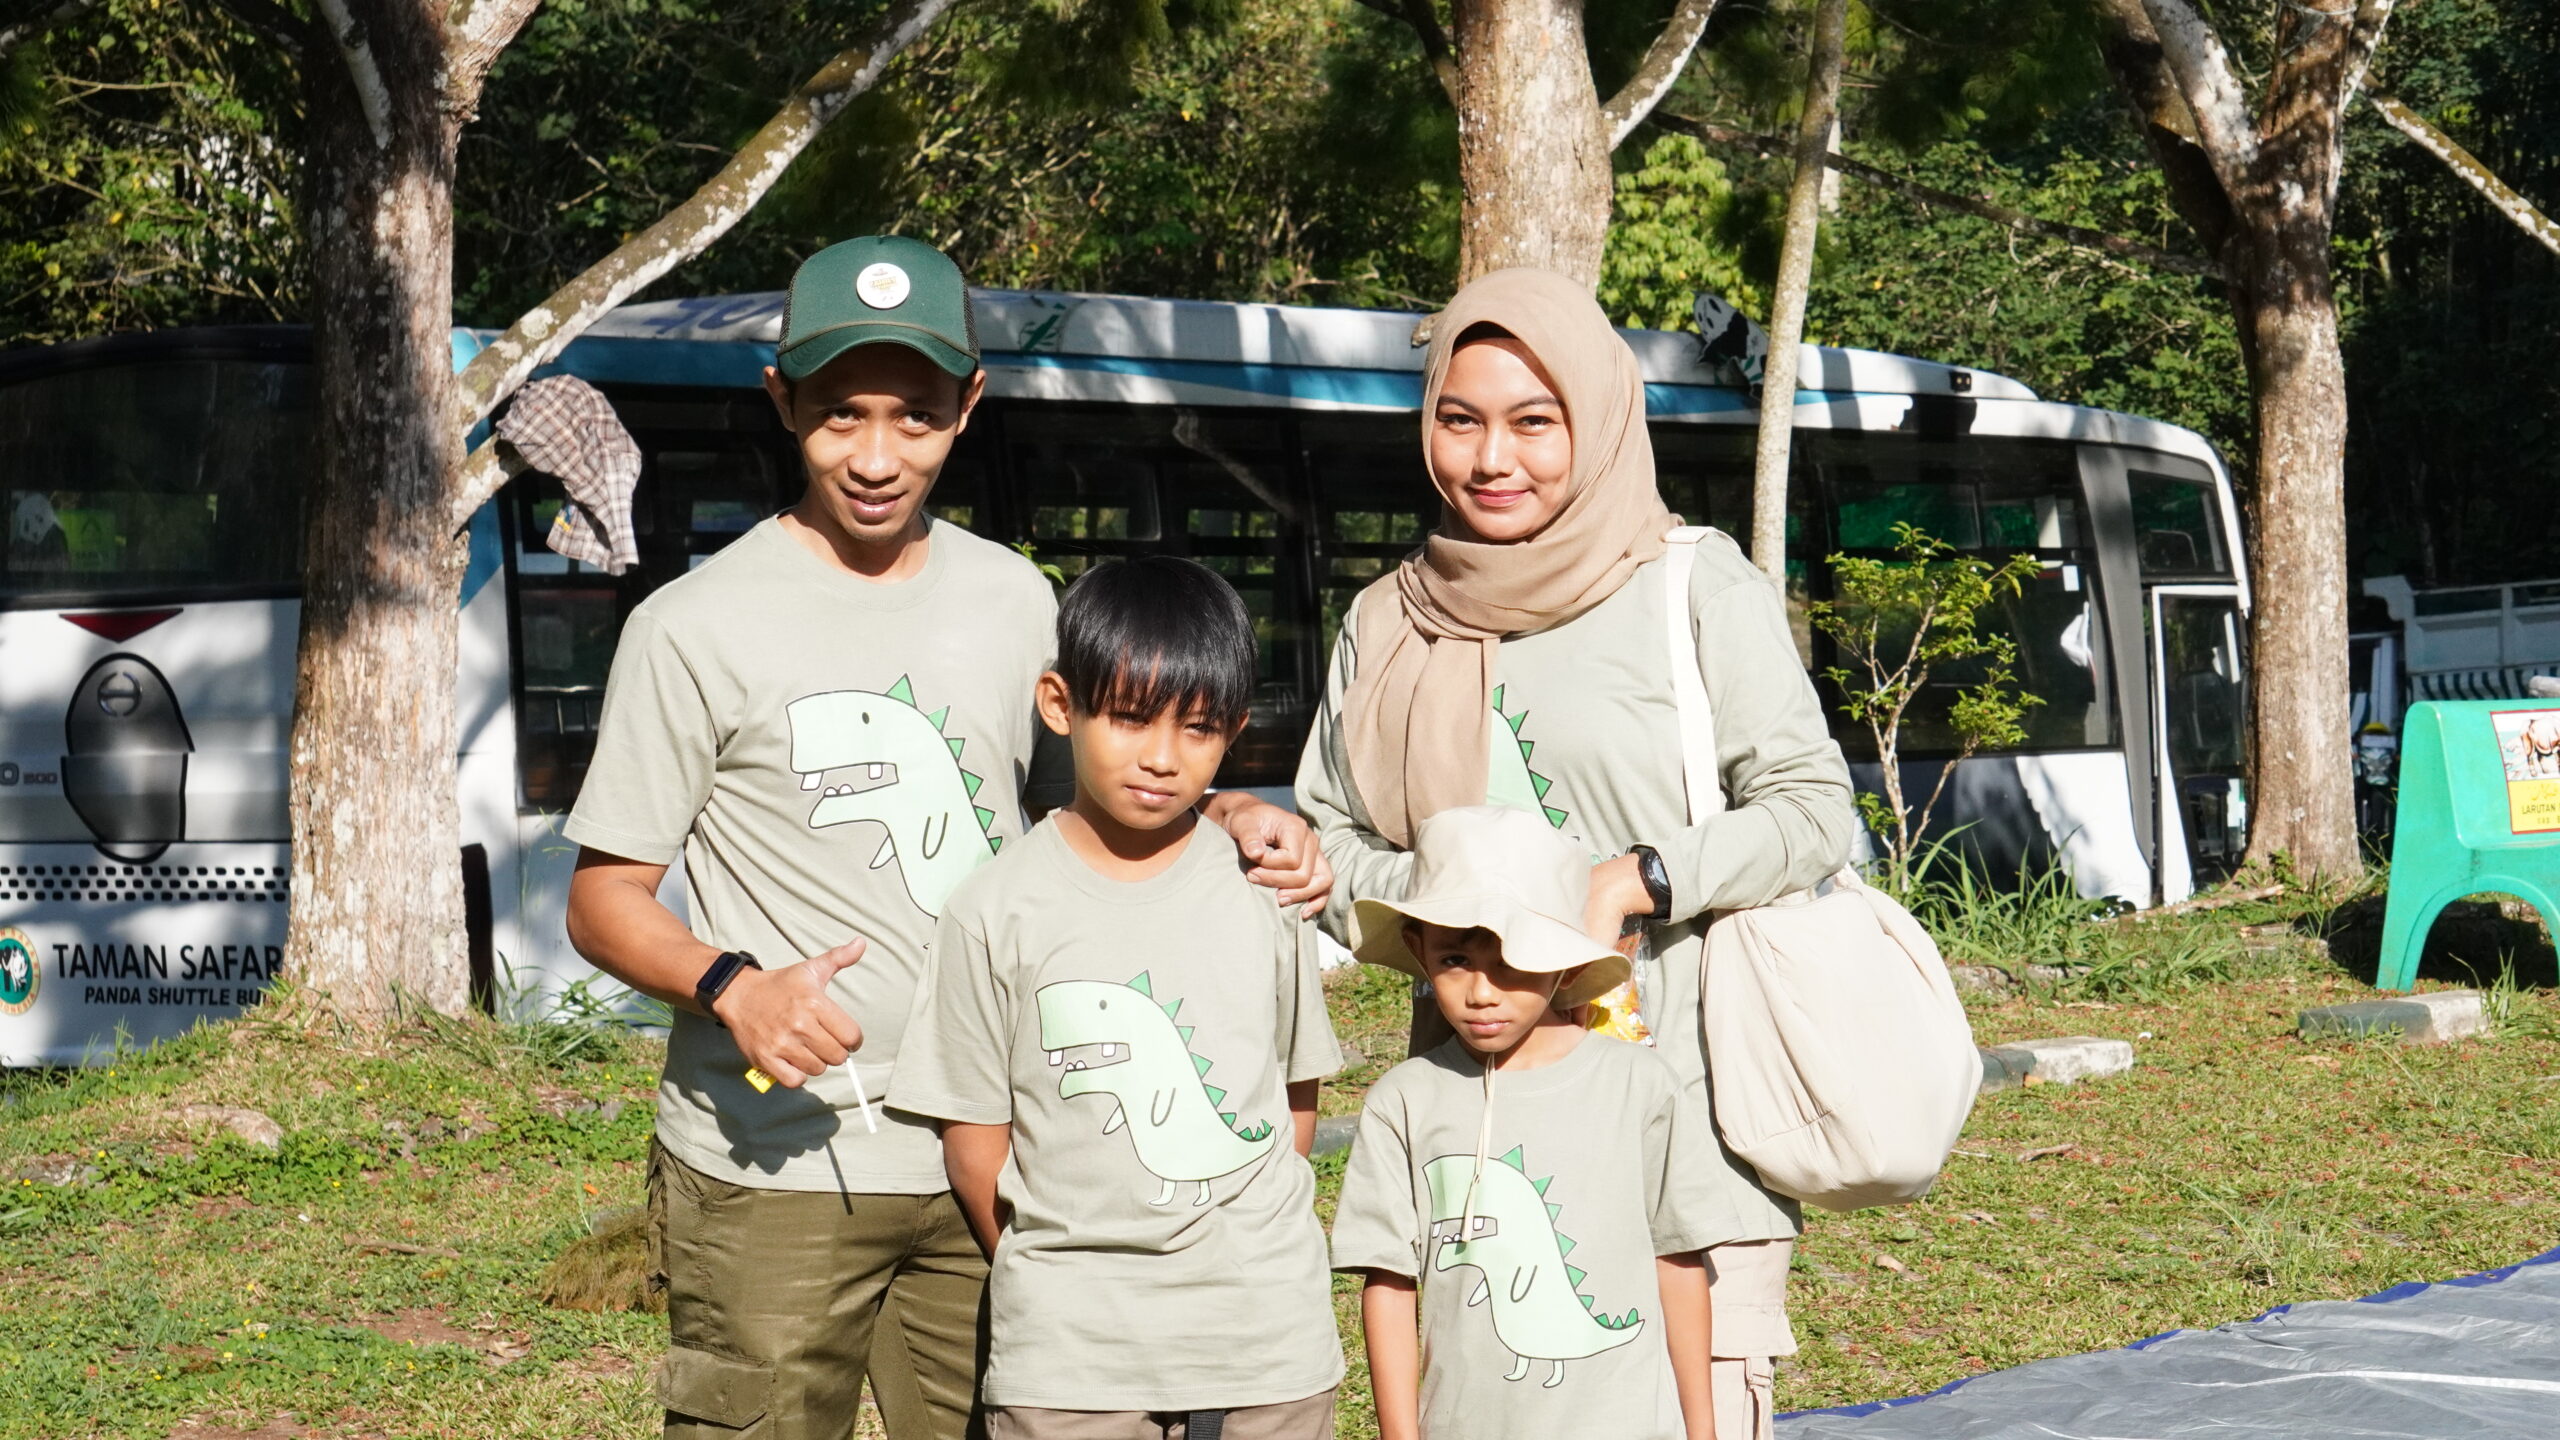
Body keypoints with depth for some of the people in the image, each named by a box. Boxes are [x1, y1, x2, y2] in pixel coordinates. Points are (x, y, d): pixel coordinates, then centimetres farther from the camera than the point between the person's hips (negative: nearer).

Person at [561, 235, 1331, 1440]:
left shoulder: (1014, 600, 10)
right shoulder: (696, 630, -5)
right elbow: (604, 900, -4)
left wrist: (1228, 820, 1)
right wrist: (731, 985, -24)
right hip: (774, 1172, -4)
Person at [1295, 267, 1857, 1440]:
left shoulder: (1694, 586, 1)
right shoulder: (1388, 625, 14)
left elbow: (1812, 807, -1)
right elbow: (1326, 839, 17)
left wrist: (1635, 883, -14)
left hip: (1684, 1116, -3)